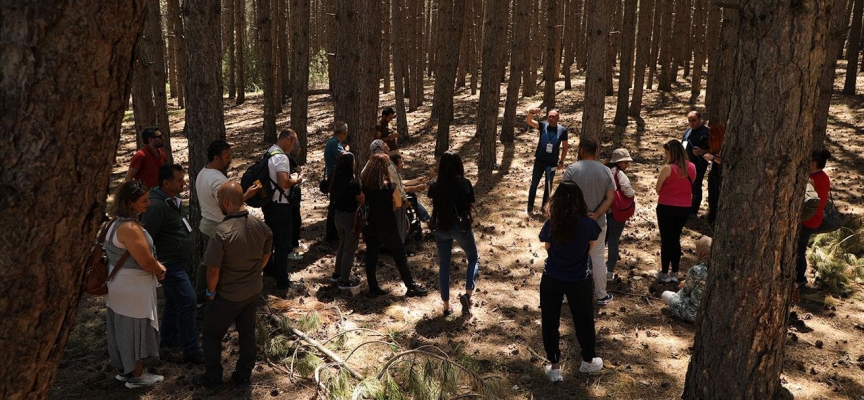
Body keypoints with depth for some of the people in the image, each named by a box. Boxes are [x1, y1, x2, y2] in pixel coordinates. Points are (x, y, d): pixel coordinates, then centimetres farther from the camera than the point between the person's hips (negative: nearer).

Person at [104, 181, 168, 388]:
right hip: (134, 288, -10)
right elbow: (146, 262, -24)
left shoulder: (118, 222, 4)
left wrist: (156, 266, 2)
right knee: (136, 331, 7)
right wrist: (160, 270, -4)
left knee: (124, 329, 21)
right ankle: (137, 376, 22)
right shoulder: (130, 228, -28)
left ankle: (126, 369, 37)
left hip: (122, 283, 10)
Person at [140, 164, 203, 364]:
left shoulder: (174, 199, 7)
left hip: (182, 261, 10)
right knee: (188, 301, -10)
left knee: (174, 300, 20)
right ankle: (191, 350, -4)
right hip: (170, 263, -10)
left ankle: (168, 337, 36)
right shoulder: (156, 206, -24)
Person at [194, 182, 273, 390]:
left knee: (212, 335, 16)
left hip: (227, 295, -5)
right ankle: (243, 377, 31)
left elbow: (213, 270, -23)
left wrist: (211, 292, -6)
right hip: (254, 291, 6)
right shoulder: (260, 226, -9)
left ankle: (212, 378, 29)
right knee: (247, 332, 20)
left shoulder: (222, 232, -29)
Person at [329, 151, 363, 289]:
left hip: (338, 215, 8)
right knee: (350, 249, 6)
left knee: (343, 244, 25)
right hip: (350, 217, -8)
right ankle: (344, 281, 14)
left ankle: (337, 274, 36)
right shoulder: (352, 183, -24)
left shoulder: (335, 180, -2)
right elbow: (362, 200, -15)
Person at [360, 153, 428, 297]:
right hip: (386, 227, -4)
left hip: (369, 226, 4)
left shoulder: (363, 183, -4)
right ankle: (411, 287, 13)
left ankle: (373, 288, 18)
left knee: (371, 256, 13)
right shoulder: (388, 185, -16)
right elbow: (398, 204, -6)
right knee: (400, 256, 8)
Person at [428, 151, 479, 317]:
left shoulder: (435, 185, -5)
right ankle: (468, 294, -1)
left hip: (441, 228, 2)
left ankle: (446, 306, 19)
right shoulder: (465, 183, -11)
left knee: (444, 265, 14)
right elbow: (470, 206, -2)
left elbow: (434, 207, 2)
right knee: (474, 258, 19)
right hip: (461, 227, -2)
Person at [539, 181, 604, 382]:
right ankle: (588, 361, 40)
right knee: (584, 320, 21)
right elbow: (592, 245, 0)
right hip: (578, 281, 0)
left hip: (551, 280, 0)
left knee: (549, 321, 16)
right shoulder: (588, 224, -19)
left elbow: (548, 248, -1)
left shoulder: (550, 225, -18)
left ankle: (554, 366, 26)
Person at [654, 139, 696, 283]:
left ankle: (664, 273, 15)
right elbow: (689, 186, 11)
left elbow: (658, 190, -9)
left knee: (666, 240, 7)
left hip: (667, 207, -5)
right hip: (684, 208, 5)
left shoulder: (667, 168, -18)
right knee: (676, 239, 16)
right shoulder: (692, 167, -1)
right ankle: (675, 273, 21)